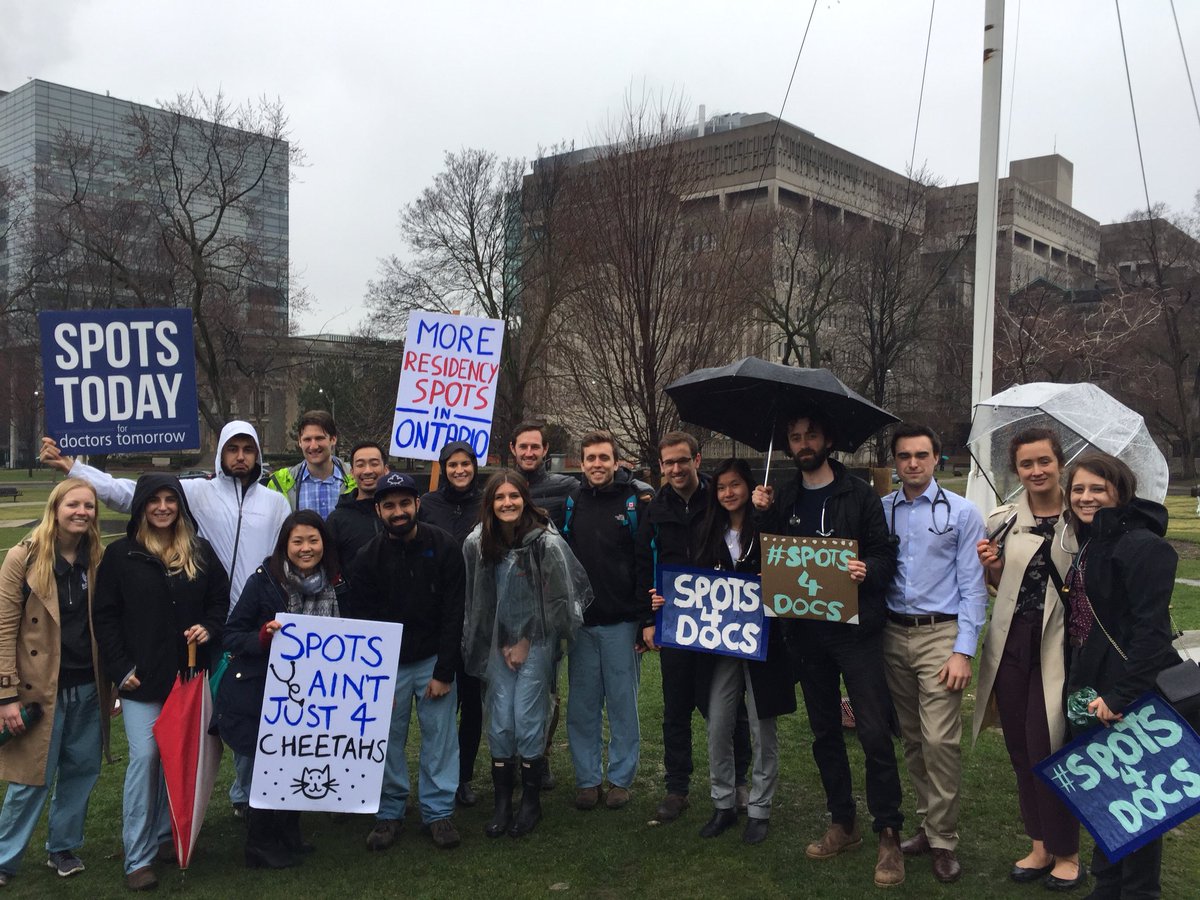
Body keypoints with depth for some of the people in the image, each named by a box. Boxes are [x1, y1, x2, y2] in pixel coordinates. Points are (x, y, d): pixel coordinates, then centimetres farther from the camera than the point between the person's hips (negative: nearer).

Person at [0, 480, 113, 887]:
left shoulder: (98, 559, 4)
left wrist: (111, 680, 5)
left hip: (88, 688, 4)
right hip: (41, 687, -4)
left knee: (81, 770, 13)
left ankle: (63, 847, 32)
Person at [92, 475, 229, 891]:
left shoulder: (200, 552, 6)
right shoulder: (121, 554, -1)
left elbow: (221, 600, 13)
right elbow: (105, 616, -1)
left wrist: (209, 628, -7)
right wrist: (121, 669, -7)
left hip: (189, 674, 3)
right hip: (142, 677, -3)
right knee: (145, 757, -6)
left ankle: (165, 836, 26)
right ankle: (138, 858, 2)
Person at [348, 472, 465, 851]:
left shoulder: (444, 547, -9)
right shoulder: (369, 557, -4)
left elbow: (453, 614, -8)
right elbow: (362, 621, -1)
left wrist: (444, 672, -10)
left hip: (433, 660, -1)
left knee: (440, 736, 3)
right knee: (387, 739, 2)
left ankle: (438, 811, 17)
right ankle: (389, 812, 18)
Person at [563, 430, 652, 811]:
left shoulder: (636, 500, -3)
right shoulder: (571, 503, 7)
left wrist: (646, 616, -10)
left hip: (622, 622, -3)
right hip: (580, 621, 3)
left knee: (623, 702, 6)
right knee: (582, 705, 8)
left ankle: (621, 777, 19)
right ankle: (587, 778, 20)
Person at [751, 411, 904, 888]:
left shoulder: (859, 495, -3)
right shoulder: (784, 498, 9)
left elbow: (886, 555, -4)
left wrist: (868, 570, -25)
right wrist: (763, 515, -5)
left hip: (857, 628, -4)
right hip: (807, 630, 5)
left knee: (874, 732, -6)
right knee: (824, 732, 14)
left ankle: (889, 834, 7)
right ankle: (842, 823, 28)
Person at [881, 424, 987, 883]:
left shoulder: (961, 512, -1)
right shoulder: (881, 510, 7)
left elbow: (972, 587, -3)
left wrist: (963, 651, -9)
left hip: (940, 633, -3)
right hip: (893, 633, 4)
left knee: (940, 740, -7)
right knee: (911, 738, 12)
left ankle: (944, 840, 7)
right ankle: (927, 824, 25)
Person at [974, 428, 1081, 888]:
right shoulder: (1003, 519, 5)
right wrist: (992, 568, -6)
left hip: (1059, 643, -4)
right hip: (1011, 642, 4)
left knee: (1048, 746, -1)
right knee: (1020, 747, 11)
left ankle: (1066, 852, 20)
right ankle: (1040, 844, 28)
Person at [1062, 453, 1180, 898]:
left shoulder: (1141, 545, -17)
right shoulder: (1089, 544, 11)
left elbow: (1151, 629, -22)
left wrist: (1120, 695, -24)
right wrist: (1080, 684, 11)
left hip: (1132, 697, -9)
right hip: (1092, 691, 9)